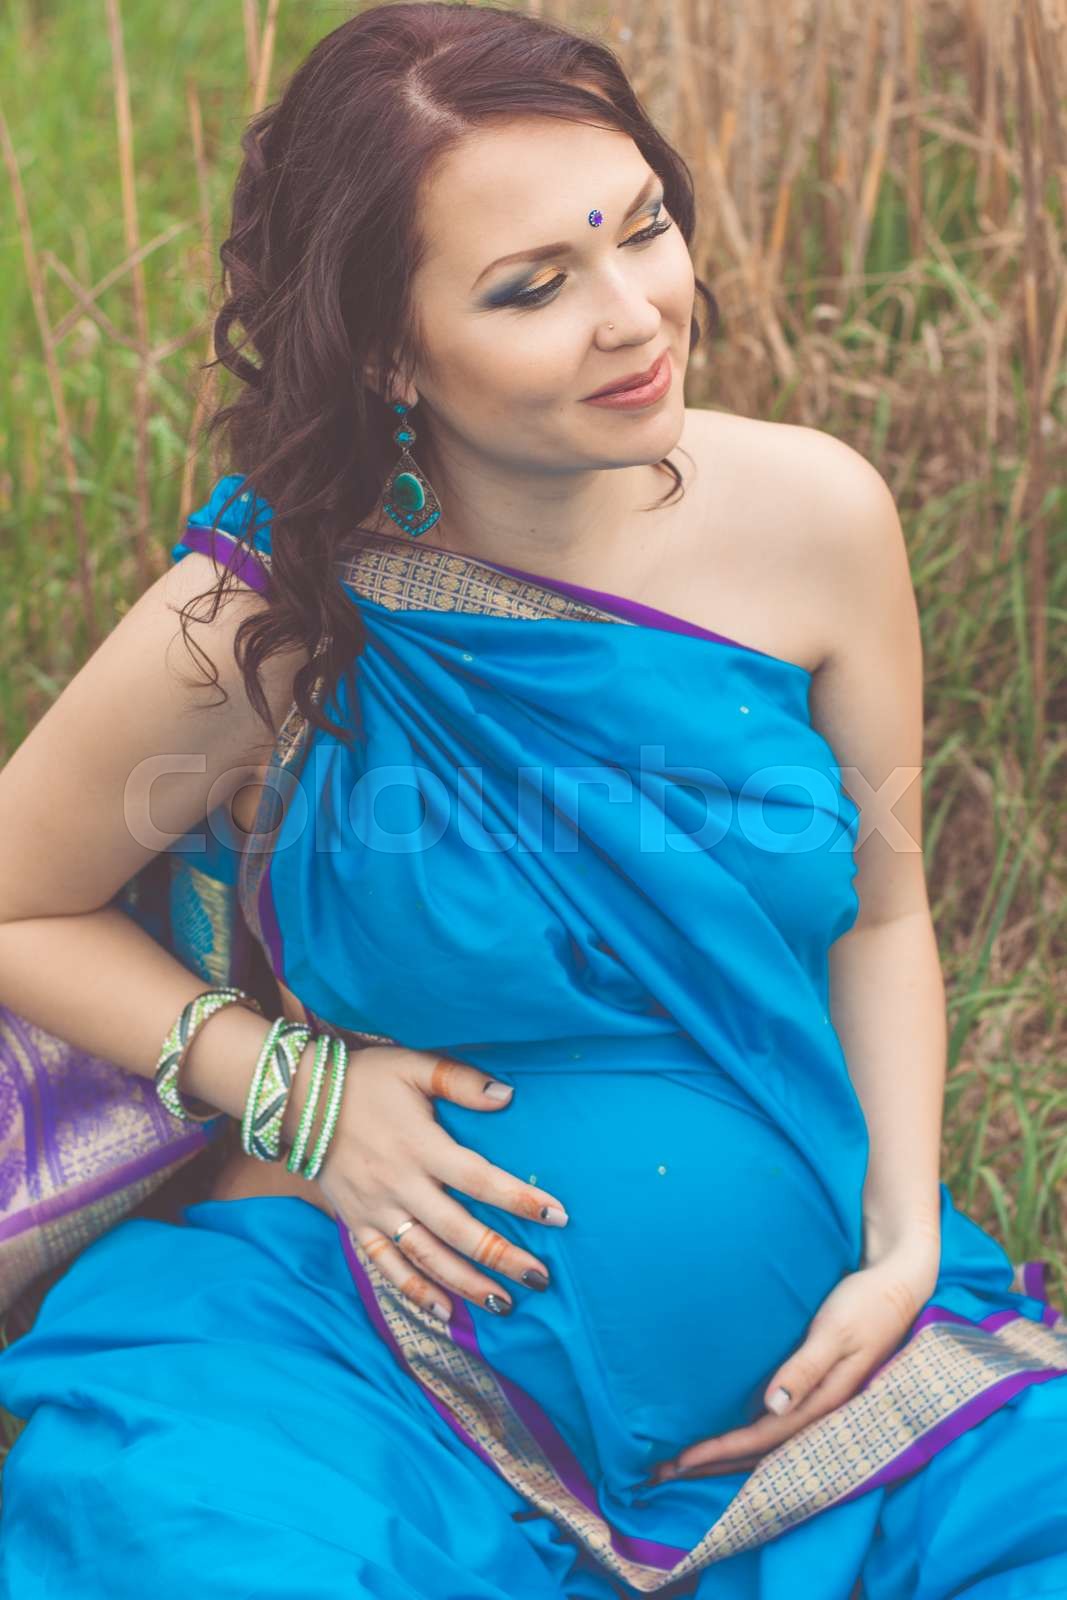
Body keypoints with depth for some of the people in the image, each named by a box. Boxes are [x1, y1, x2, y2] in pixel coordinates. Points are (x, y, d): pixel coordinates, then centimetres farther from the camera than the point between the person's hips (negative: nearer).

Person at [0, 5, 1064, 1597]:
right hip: (370, 1335, -3)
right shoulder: (259, 622, -15)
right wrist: (288, 1087, -11)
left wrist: (904, 1247, -4)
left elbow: (878, 912, 5)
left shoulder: (811, 518, -7)